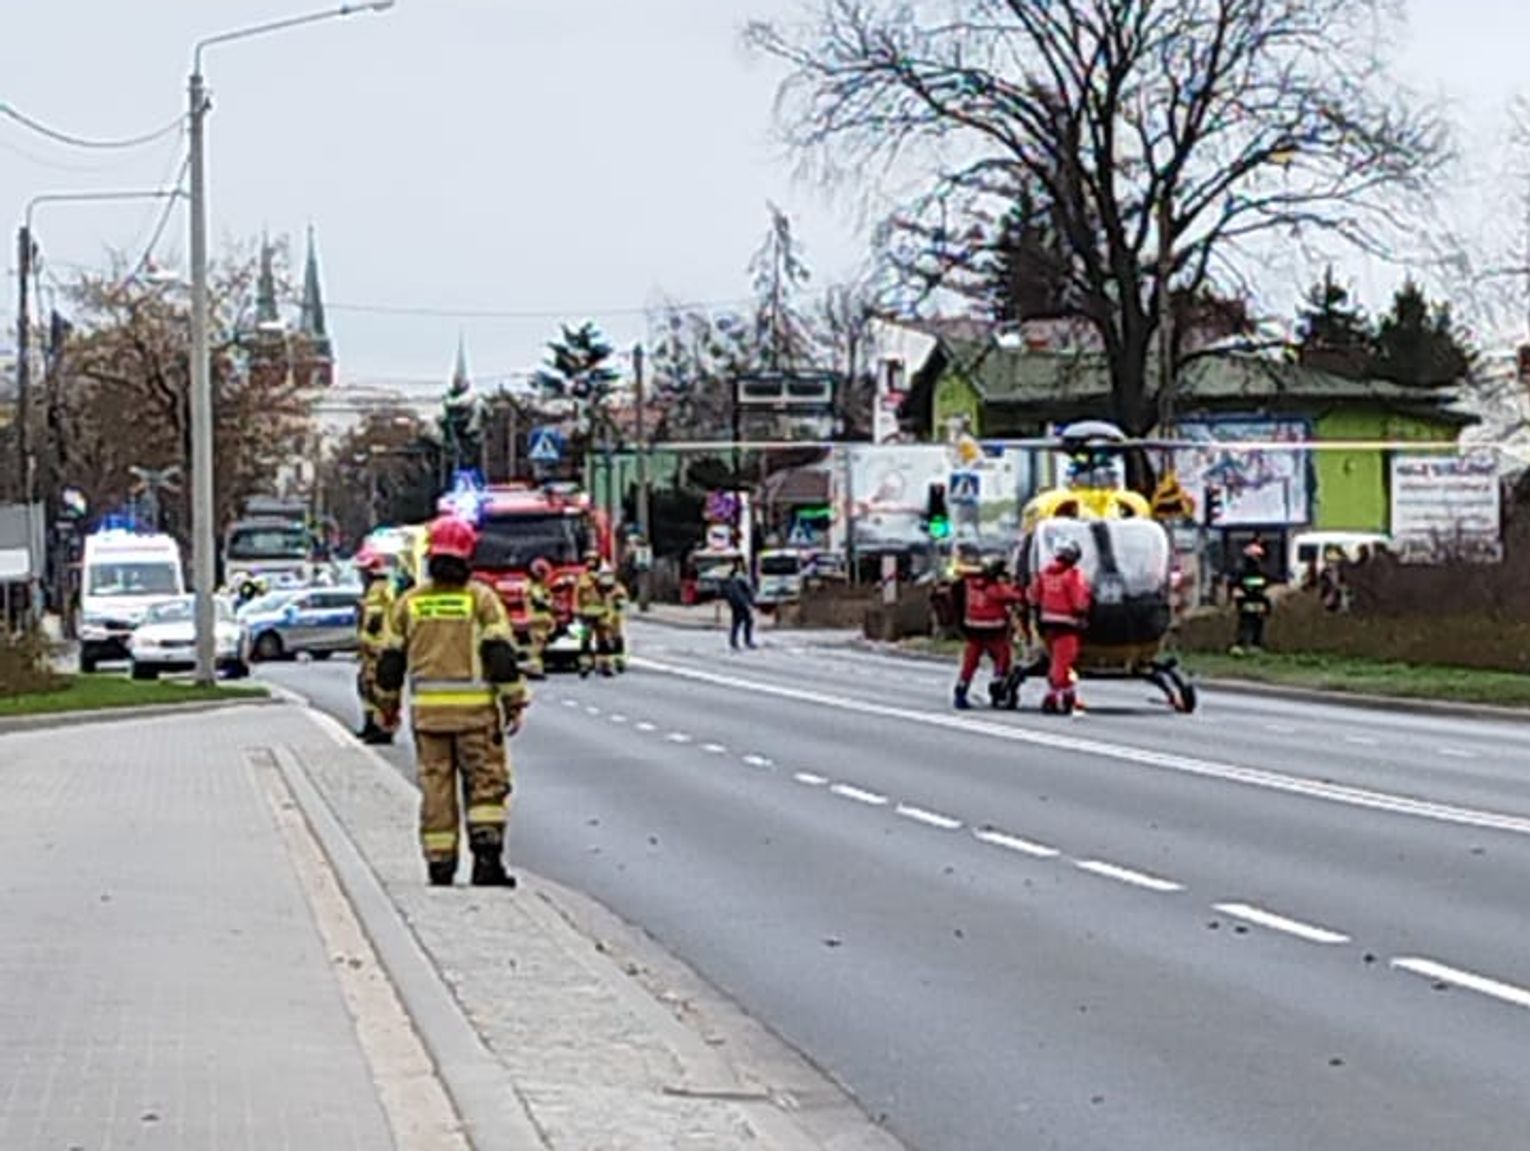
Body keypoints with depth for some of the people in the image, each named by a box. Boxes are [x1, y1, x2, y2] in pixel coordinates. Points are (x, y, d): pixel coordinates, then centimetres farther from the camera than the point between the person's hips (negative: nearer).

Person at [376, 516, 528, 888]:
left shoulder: (409, 601, 6)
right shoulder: (481, 597, -3)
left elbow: (391, 657, 11)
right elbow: (501, 652, -8)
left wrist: (389, 702, 23)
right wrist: (514, 701, -4)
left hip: (427, 708, 3)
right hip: (474, 707, -3)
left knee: (435, 786, 8)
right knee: (486, 782, 4)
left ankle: (439, 867, 8)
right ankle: (487, 856, -9)